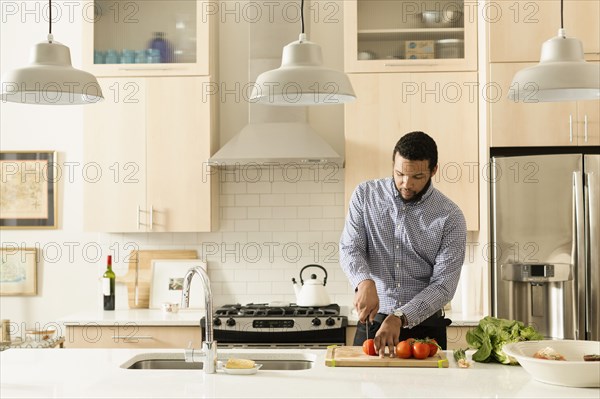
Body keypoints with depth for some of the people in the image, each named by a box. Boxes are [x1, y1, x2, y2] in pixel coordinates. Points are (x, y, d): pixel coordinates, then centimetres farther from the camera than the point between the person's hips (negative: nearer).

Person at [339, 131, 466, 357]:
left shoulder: (450, 217, -8)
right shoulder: (366, 195, 0)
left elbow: (444, 285, -12)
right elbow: (350, 248, -6)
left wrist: (400, 318, -25)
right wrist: (365, 283, -28)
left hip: (425, 326, -1)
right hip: (373, 322, 1)